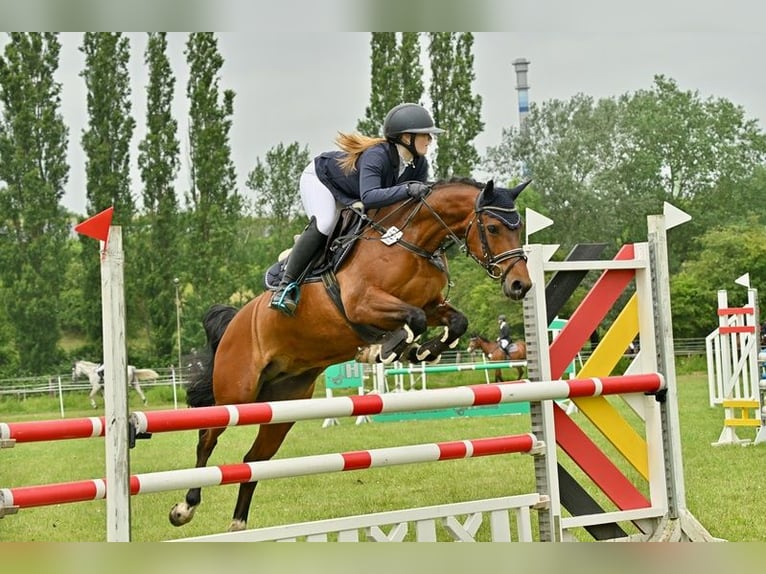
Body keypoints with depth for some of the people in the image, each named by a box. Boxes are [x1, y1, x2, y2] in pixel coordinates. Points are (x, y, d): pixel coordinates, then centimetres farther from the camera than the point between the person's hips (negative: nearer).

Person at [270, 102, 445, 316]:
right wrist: (406, 189, -64)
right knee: (323, 225, -31)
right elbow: (368, 197, -57)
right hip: (320, 178, -9)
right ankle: (286, 286, -28)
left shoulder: (420, 165, -19)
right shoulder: (376, 156, -42)